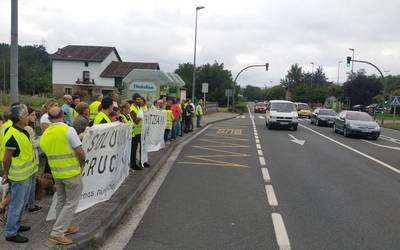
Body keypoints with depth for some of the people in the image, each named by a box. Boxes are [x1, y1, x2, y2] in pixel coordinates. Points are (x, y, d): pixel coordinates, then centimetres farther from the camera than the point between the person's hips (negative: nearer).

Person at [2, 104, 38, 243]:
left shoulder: (23, 131, 5)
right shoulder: (12, 135, -24)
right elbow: (7, 158, -17)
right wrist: (6, 174, -5)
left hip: (27, 174, 9)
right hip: (19, 176, -9)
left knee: (23, 203, 21)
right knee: (16, 205, 3)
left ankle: (16, 225, 36)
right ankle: (11, 233, 15)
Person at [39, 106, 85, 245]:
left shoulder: (45, 134, 2)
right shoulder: (68, 130, -17)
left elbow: (47, 152, 8)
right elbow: (80, 152, -18)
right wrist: (82, 164, 1)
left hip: (56, 173, 6)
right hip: (72, 172, -6)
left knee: (61, 201, 21)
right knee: (71, 203, 4)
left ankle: (63, 227, 31)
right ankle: (57, 232, 2)